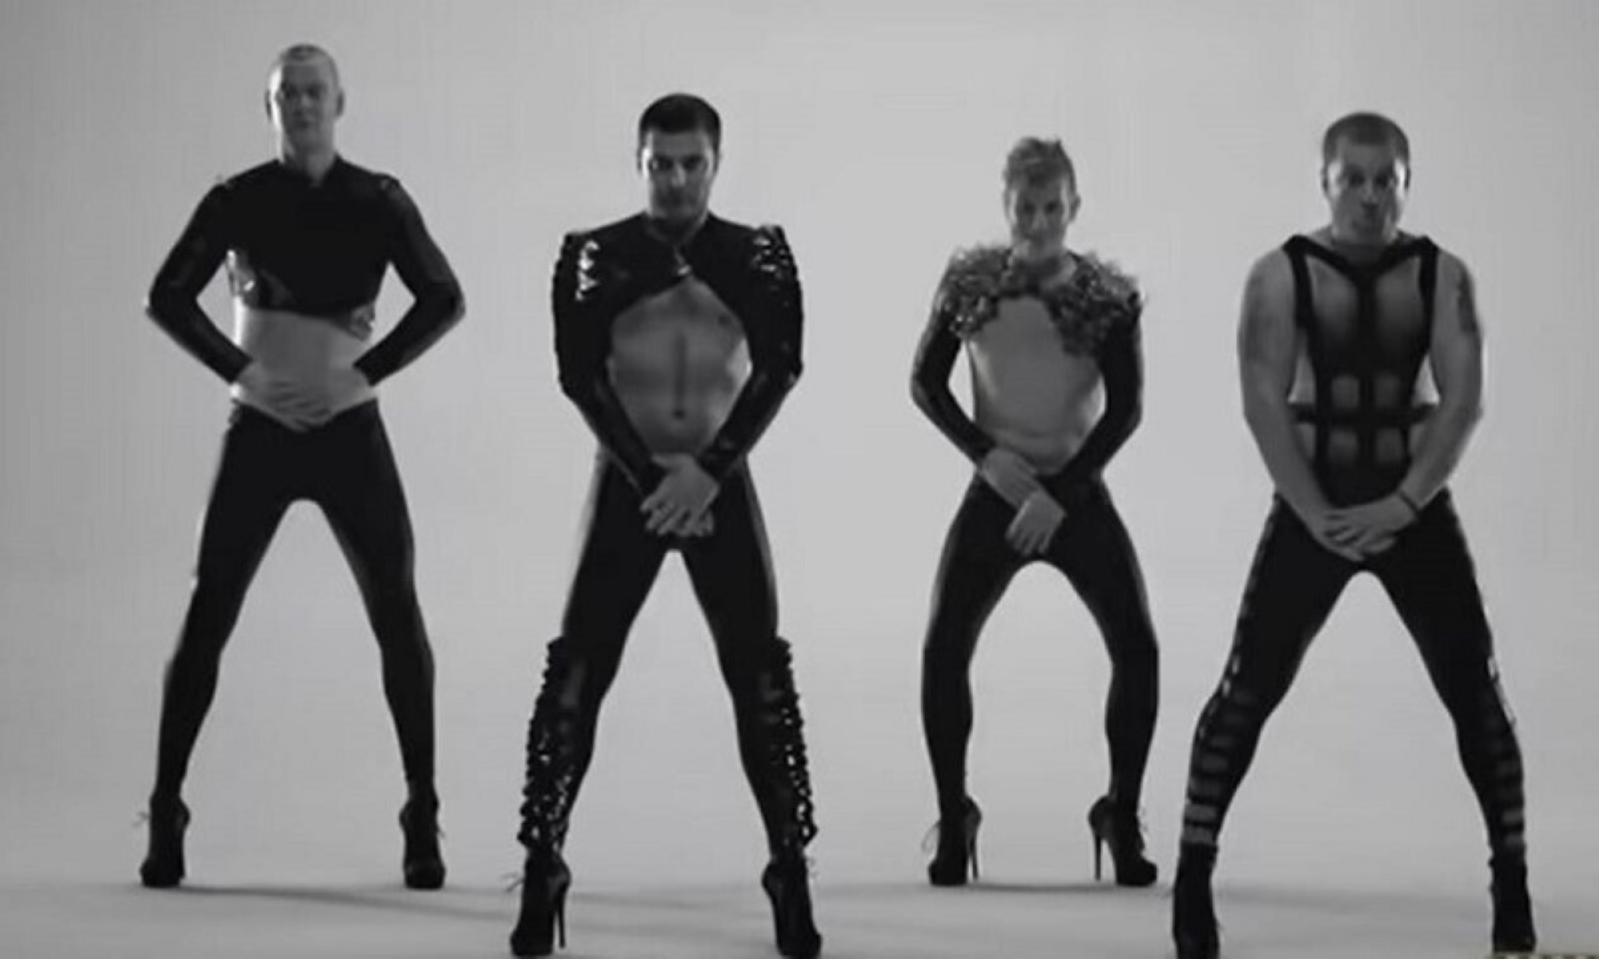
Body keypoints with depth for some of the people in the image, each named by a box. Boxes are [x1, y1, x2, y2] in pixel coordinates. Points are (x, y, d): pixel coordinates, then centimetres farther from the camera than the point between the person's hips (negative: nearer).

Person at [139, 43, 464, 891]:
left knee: (398, 620, -3)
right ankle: (165, 812, 4)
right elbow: (166, 298, 0)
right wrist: (241, 372, -10)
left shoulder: (377, 202, 0)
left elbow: (443, 299, -2)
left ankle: (423, 819, 4)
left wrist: (366, 371, -11)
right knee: (205, 620, -3)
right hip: (259, 431, 0)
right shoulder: (236, 202, 0)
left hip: (349, 431, 0)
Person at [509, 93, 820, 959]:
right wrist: (649, 475, -18)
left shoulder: (757, 255, 2)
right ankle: (541, 865, 4)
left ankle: (791, 869, 7)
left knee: (761, 679, -2)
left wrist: (710, 471, -20)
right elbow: (579, 375, -8)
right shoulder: (596, 256, 0)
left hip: (724, 482, 1)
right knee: (576, 675, -5)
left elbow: (779, 367, -9)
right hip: (627, 481, 0)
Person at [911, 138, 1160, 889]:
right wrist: (984, 455, -12)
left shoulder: (1107, 296, -8)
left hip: (1079, 494, -1)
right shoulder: (969, 283, -2)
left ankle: (1122, 816, 2)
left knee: (1136, 647, -14)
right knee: (944, 648, -11)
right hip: (996, 492, 1)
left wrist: (1063, 492, -19)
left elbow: (1126, 408, -11)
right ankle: (953, 819, 4)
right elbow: (924, 382, 2)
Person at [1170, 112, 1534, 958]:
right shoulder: (1281, 275, -4)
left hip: (1414, 505, 1)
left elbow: (1462, 402, -7)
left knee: (1476, 693, -1)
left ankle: (1512, 885, 10)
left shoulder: (1443, 277, 0)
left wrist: (1401, 507, -17)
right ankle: (1192, 875, 6)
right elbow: (1263, 404, -10)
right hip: (1312, 506, -1)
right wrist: (1318, 517, -17)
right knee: (1247, 691, -4)